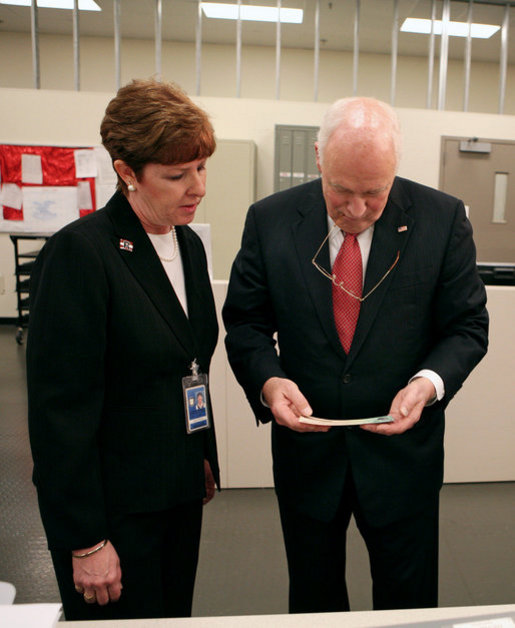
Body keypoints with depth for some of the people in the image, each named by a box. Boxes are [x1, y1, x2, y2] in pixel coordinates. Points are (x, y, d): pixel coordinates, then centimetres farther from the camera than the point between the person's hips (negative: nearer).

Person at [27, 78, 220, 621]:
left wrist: (204, 457, 12)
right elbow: (60, 408, -19)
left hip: (180, 493, 7)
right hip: (114, 506, -6)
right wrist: (85, 541, -15)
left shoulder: (188, 244, 4)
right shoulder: (79, 253, -19)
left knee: (175, 614, 22)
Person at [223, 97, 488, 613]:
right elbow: (244, 322, -2)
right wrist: (269, 380, -21)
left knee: (408, 603, 21)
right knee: (313, 600, 24)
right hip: (305, 448, 1)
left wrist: (429, 383, -21)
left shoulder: (443, 219, -8)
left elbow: (467, 326, -2)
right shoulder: (270, 220, -7)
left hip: (401, 450, 0)